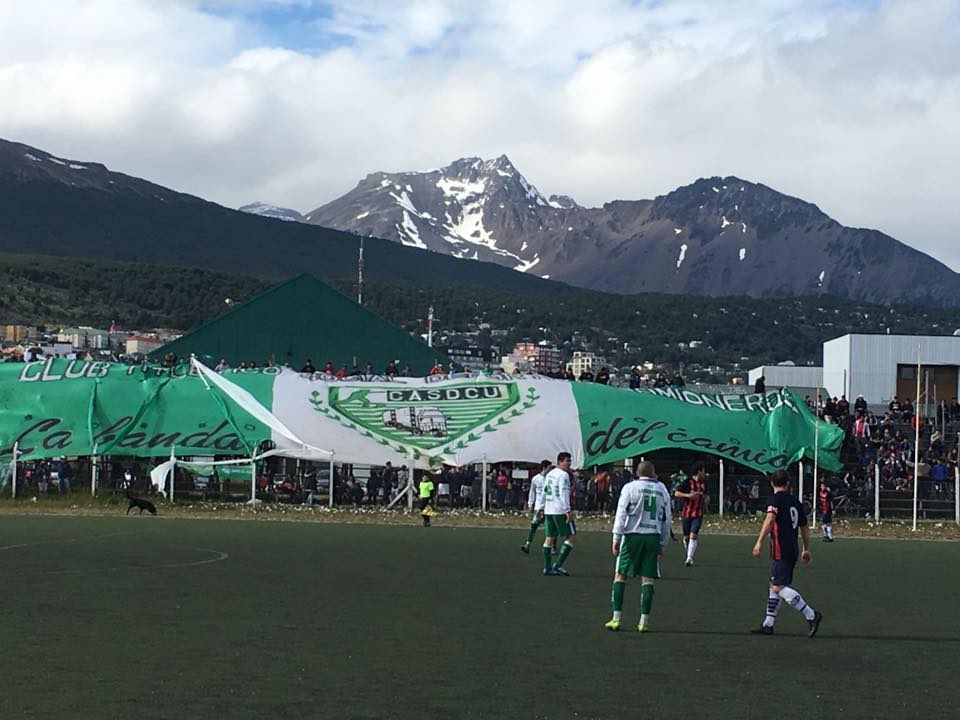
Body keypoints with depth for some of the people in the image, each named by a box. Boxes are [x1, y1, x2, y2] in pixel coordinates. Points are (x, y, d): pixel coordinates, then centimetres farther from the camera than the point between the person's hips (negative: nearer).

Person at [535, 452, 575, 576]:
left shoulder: (550, 474, 17)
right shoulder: (563, 474, -11)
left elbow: (544, 492, 21)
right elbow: (563, 494, -19)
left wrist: (540, 508, 25)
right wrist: (567, 511, -21)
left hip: (548, 510, 9)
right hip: (560, 510, -9)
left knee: (550, 537, 10)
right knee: (571, 536, -2)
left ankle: (547, 568, 7)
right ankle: (558, 565, -9)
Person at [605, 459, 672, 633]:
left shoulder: (630, 487, 1)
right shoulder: (662, 490, 10)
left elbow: (621, 513, -6)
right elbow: (666, 519, 12)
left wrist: (616, 538, -4)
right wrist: (662, 544, 19)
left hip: (632, 535, -2)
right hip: (653, 537, 2)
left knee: (620, 575, 6)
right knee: (648, 579, 4)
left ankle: (616, 618, 1)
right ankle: (644, 621, 1)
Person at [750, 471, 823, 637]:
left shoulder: (775, 499, -6)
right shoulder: (795, 502, 16)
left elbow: (770, 519, -23)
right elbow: (804, 527, 23)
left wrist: (759, 542, -29)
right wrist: (806, 550, 34)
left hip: (780, 551, -8)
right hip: (792, 550, 8)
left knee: (779, 587, -12)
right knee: (774, 585, 14)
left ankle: (811, 615, -20)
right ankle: (768, 625, 17)